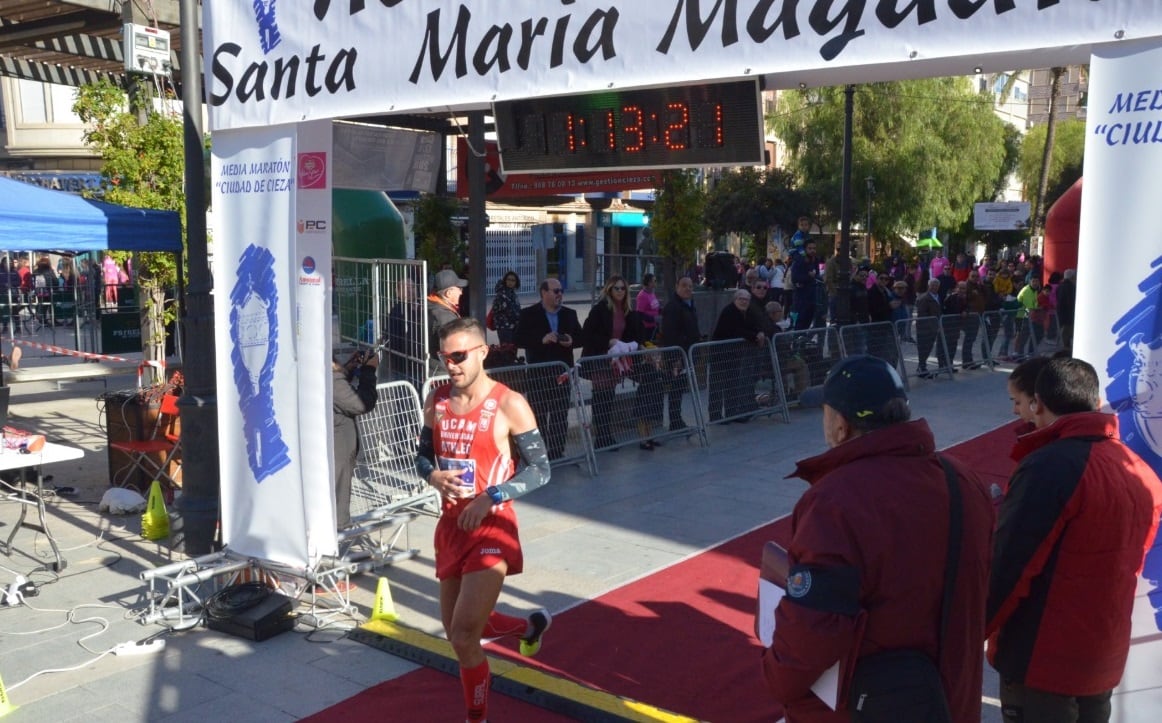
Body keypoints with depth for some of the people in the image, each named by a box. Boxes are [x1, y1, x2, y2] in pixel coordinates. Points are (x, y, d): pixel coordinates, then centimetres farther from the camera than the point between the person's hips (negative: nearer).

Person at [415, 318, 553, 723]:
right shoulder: (436, 401, 3)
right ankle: (531, 626, 47)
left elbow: (540, 470, -10)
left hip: (492, 528, -7)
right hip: (450, 526, 7)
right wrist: (433, 475, -10)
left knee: (464, 636, -14)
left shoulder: (509, 405, -14)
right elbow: (423, 456, 14)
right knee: (458, 632, 19)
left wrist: (491, 497, -21)